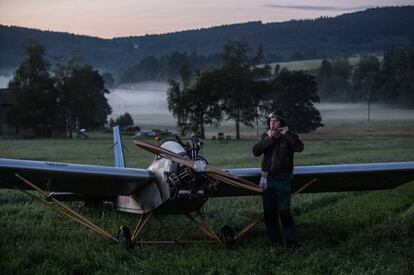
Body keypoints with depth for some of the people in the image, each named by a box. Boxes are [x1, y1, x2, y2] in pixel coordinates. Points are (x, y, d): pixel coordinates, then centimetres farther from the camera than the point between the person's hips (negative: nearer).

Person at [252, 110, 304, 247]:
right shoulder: (266, 136, 7)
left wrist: (286, 133, -22)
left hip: (283, 180, -5)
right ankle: (275, 240, 19)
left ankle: (292, 240, -4)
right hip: (267, 179, 5)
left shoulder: (288, 137, -4)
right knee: (269, 212, 8)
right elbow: (256, 151, -5)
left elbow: (299, 147, -23)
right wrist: (268, 139, -14)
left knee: (284, 211, -11)